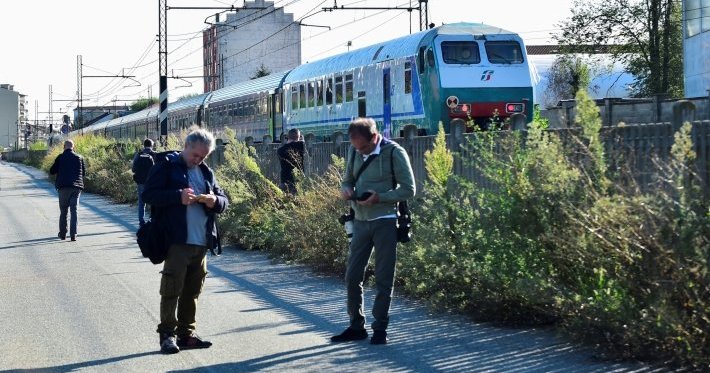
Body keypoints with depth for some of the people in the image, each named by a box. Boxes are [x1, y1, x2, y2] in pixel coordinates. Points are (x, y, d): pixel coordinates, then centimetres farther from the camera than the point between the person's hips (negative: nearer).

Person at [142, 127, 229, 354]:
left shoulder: (206, 172, 18)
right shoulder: (166, 166, -1)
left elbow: (223, 201, 20)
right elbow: (148, 194, -9)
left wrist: (214, 201, -4)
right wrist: (178, 196, -20)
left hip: (201, 242, 6)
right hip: (177, 241, -6)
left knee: (192, 291, 10)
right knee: (172, 288, -6)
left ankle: (186, 334, 17)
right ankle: (167, 334, 0)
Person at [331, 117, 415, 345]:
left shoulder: (394, 153, -11)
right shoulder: (355, 152, 6)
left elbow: (408, 189, -9)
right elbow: (348, 180, 17)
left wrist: (379, 197, -21)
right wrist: (346, 190, -7)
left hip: (385, 222, -5)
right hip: (361, 221, 5)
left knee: (383, 279, 2)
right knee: (352, 276, 6)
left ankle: (380, 328, 11)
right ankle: (356, 326, 17)